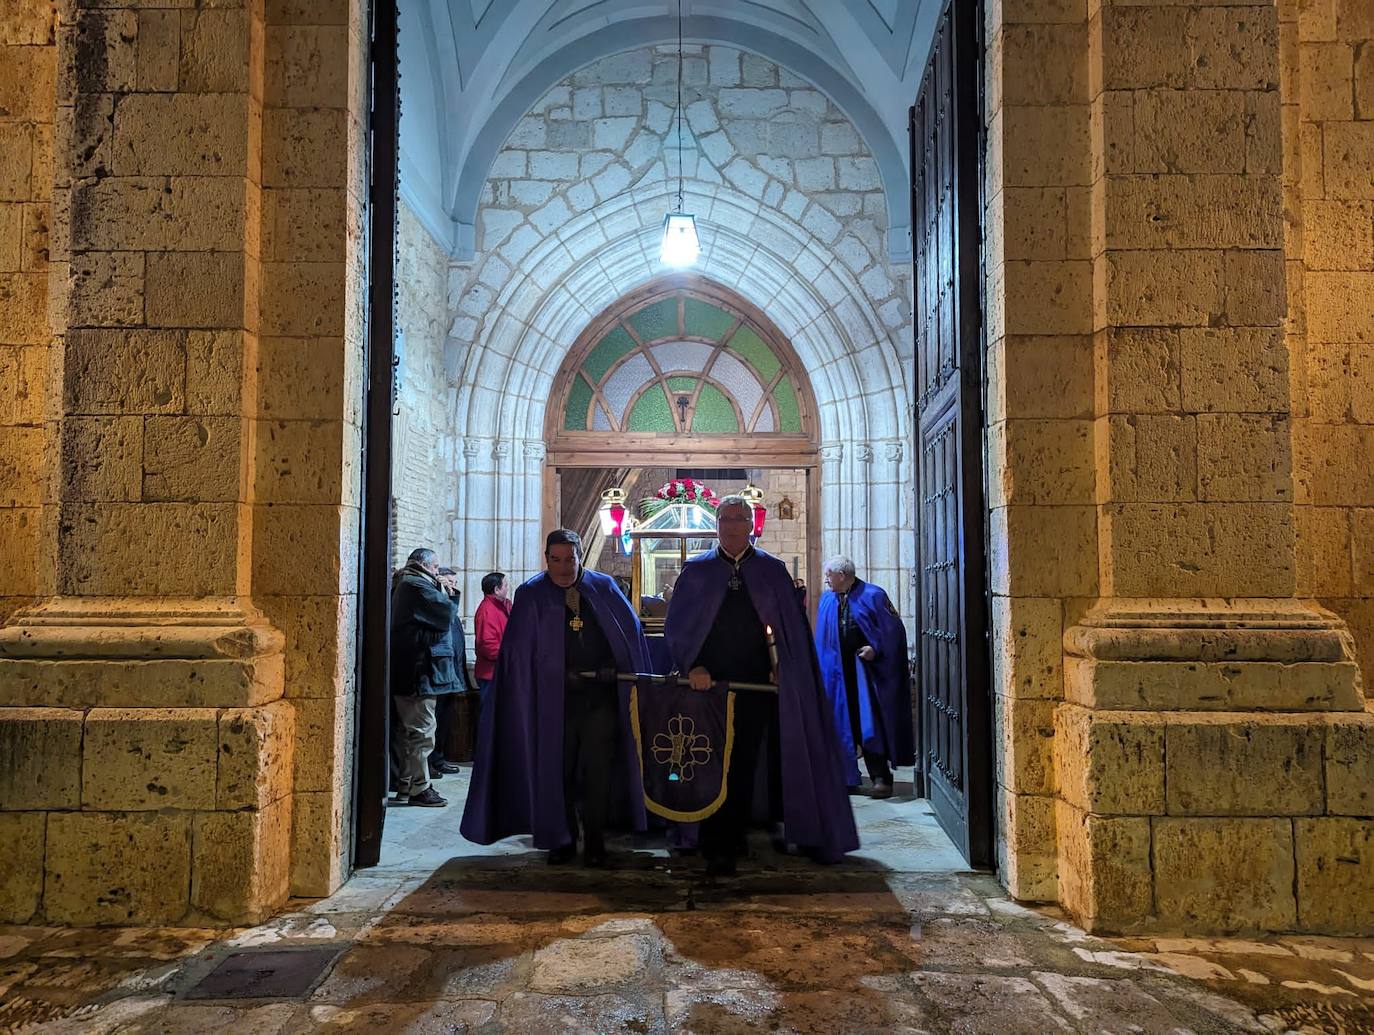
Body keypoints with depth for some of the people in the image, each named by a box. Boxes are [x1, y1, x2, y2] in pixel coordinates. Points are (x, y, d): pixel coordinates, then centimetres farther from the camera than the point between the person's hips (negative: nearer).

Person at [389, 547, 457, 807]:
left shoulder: (404, 584, 19)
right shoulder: (416, 585, -14)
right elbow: (447, 612, -15)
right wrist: (443, 593, 3)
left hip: (406, 672, 11)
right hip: (419, 671, -11)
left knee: (406, 731, 15)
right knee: (421, 732, -4)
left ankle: (404, 786, 23)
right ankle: (418, 788, 2)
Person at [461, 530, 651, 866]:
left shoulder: (604, 587, 4)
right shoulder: (531, 595, 0)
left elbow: (632, 632, 7)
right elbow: (516, 650, -5)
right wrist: (522, 696, -14)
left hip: (601, 693, 0)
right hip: (555, 697, 0)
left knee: (597, 769, 1)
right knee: (558, 769, 9)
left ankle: (594, 844, 12)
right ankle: (562, 841, 25)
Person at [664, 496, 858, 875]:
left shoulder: (772, 571, 6)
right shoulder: (696, 571, 5)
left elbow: (793, 628, 6)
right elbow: (675, 627, 4)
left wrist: (784, 670, -5)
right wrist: (692, 666, -9)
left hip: (756, 684, 1)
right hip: (709, 684, 0)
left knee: (742, 770, 6)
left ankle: (729, 848, 20)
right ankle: (717, 851, 11)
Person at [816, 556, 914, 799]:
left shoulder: (872, 595, -6)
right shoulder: (827, 599, 10)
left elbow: (894, 629, -5)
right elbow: (822, 639, 15)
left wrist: (875, 649, -16)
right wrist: (822, 670, 7)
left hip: (866, 667, -5)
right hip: (839, 672, 5)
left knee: (871, 723, -9)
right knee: (844, 724, 8)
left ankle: (881, 777, -2)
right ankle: (847, 777, 18)